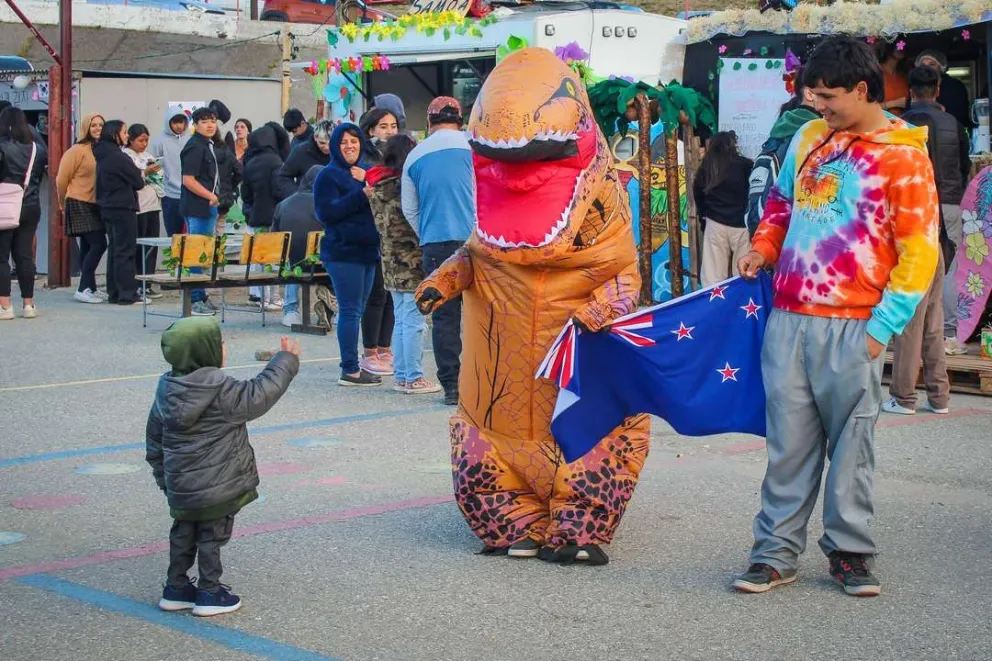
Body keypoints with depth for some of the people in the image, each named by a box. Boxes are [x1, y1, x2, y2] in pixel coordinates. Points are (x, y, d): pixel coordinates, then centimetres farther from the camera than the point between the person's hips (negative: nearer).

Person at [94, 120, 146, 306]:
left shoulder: (102, 156, 11)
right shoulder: (118, 157, -16)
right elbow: (138, 182, -13)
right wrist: (142, 177, 10)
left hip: (108, 207, 9)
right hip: (123, 208, -9)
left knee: (115, 249, 13)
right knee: (126, 251, -5)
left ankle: (114, 292, 16)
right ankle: (127, 293, -5)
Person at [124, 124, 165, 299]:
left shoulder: (148, 156, 20)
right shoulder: (125, 156, -4)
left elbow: (159, 178, 29)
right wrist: (146, 173, -19)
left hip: (153, 205, 8)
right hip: (137, 207, -7)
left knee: (152, 245, 5)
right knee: (139, 247, -7)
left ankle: (147, 284, 9)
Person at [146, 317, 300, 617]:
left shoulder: (167, 390, 3)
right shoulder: (220, 391, -22)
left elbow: (154, 437, 11)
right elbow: (257, 396, -16)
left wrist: (163, 475, 21)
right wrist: (285, 361, -6)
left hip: (180, 487, 7)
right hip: (216, 487, -7)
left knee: (183, 534, 18)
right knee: (211, 537, 5)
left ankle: (176, 587, 26)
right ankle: (210, 593, 13)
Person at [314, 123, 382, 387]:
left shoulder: (367, 171, 14)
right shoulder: (329, 175, -5)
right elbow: (325, 213, -16)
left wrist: (368, 182, -10)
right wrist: (361, 195, -19)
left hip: (368, 250, 7)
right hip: (343, 252, -7)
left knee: (357, 310, 11)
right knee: (350, 310, -7)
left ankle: (352, 365, 17)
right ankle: (350, 370, -4)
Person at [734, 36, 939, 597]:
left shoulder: (903, 156, -4)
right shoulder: (810, 138, 12)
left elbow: (919, 252, -6)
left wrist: (882, 328, -11)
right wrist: (763, 249, 9)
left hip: (851, 329, -4)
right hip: (788, 319, 4)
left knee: (851, 444, 3)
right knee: (789, 442, 6)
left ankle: (851, 552, 15)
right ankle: (777, 552, 11)